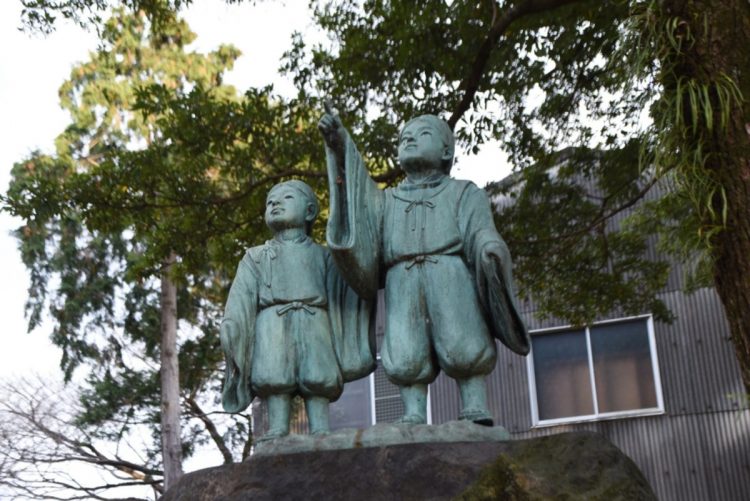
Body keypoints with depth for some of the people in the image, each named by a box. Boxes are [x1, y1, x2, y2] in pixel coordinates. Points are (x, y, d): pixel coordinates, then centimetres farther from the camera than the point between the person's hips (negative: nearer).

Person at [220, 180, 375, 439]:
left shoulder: (321, 254, 25)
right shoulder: (257, 256, 24)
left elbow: (342, 289, 13)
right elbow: (242, 294, 10)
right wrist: (230, 323, -6)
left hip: (313, 321, 0)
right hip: (274, 321, 0)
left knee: (318, 379, -13)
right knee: (275, 379, -15)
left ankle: (321, 434, -17)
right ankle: (277, 431, -18)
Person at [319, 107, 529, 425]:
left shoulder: (463, 192, 25)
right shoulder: (388, 200, 34)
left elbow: (480, 232, 6)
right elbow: (355, 184, 13)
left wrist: (490, 249, -19)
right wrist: (340, 145, -3)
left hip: (450, 276, -2)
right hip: (402, 282, 2)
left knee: (462, 347, -19)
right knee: (405, 357, -15)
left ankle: (476, 415, -20)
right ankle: (413, 420, -19)